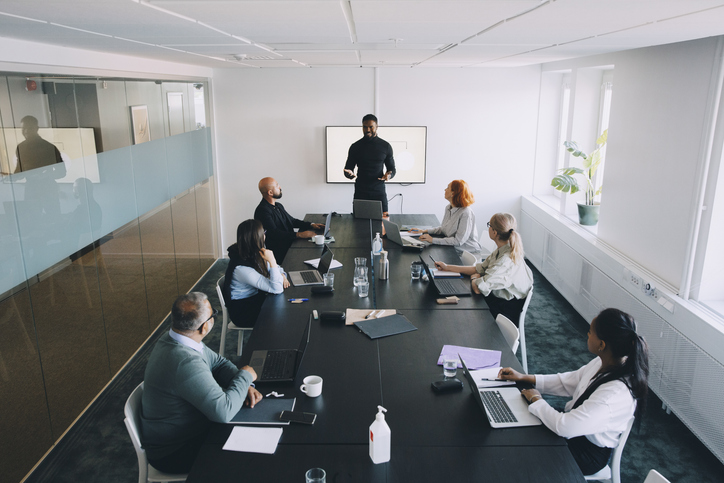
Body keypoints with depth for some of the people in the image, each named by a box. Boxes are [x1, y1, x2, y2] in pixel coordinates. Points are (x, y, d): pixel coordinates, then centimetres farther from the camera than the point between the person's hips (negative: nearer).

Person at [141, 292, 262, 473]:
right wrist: (245, 376, -19)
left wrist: (244, 386, -10)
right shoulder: (185, 363, -36)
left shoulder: (174, 339, -6)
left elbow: (218, 363, 6)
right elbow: (223, 412, -35)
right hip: (172, 453, -8)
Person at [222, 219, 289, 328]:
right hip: (243, 310, -7)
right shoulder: (242, 268, -31)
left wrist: (281, 275, -10)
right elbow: (276, 289, -31)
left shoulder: (254, 254, -7)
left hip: (255, 297, 8)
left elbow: (273, 267, 12)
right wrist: (271, 261, -34)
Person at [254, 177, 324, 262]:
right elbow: (274, 233, -23)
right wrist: (299, 234, -29)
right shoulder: (262, 211, -14)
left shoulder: (278, 206, 17)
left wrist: (311, 225, 9)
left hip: (290, 244, 9)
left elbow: (292, 220, 25)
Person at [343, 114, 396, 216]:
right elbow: (348, 168, 9)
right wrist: (349, 174, -15)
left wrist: (389, 175, -12)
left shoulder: (385, 146, 6)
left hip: (379, 192, 0)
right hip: (360, 192, 0)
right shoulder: (355, 147, 5)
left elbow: (392, 168, 12)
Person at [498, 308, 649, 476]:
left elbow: (563, 426, -35)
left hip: (587, 452, -7)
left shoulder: (617, 394, -37)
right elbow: (568, 381, 5)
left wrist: (536, 399, -18)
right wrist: (524, 377, 2)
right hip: (574, 427, 7)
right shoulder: (604, 363, -11)